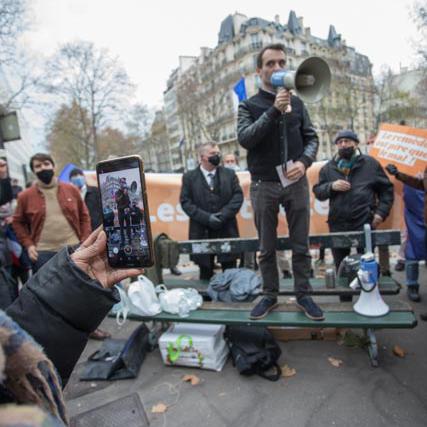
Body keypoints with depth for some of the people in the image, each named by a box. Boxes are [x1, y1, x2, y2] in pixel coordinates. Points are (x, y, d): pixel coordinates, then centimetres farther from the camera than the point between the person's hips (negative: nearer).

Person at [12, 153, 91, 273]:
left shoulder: (71, 189, 3)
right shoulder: (25, 196, 1)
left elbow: (84, 215, 9)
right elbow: (18, 222, 11)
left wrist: (84, 241, 1)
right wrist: (28, 244, 0)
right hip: (43, 252, 0)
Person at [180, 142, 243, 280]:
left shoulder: (230, 174, 10)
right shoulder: (189, 177, 4)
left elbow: (238, 196, 3)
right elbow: (185, 202, -2)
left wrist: (224, 215, -11)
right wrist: (207, 218, -13)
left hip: (227, 231, 1)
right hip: (202, 233, -1)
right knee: (205, 273, 7)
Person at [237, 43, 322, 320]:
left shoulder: (297, 103, 11)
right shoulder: (249, 106, 4)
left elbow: (312, 138, 8)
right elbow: (245, 139, -13)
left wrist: (304, 162, -12)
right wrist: (274, 110, -21)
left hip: (296, 183, 2)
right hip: (264, 185, -1)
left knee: (301, 245, 7)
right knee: (267, 248, 8)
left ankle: (303, 295, 22)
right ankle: (270, 296, 22)